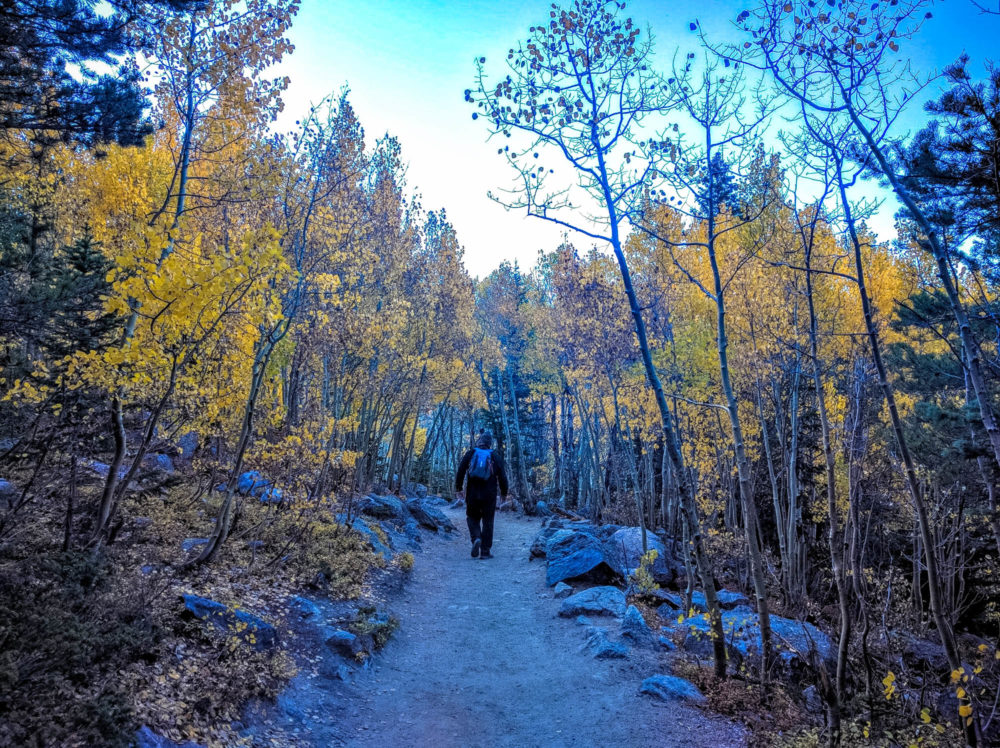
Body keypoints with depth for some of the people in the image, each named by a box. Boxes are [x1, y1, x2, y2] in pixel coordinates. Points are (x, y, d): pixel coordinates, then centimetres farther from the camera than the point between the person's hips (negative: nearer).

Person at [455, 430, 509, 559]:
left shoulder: (470, 453, 5)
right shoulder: (495, 456, 4)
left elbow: (461, 471, -1)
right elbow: (502, 476, 2)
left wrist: (458, 488, 6)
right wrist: (504, 492, 12)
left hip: (472, 494, 1)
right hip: (489, 495, -1)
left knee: (472, 518, 17)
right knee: (487, 521, 7)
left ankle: (476, 538, -10)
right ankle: (485, 551, 5)